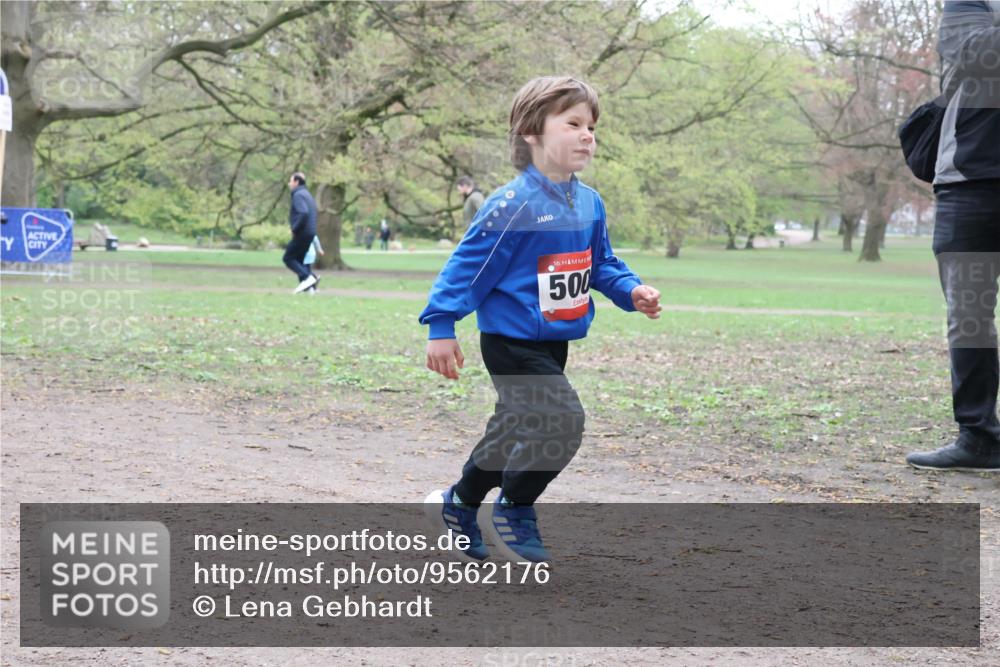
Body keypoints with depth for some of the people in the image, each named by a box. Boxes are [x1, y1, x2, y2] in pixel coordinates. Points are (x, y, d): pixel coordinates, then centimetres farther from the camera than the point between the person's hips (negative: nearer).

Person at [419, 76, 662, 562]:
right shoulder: (512, 206, -19)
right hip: (512, 342, -8)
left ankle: (459, 504, 38)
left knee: (517, 431, 17)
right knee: (560, 421, -20)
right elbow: (469, 265, -15)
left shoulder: (589, 204, 5)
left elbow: (600, 264, 18)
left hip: (555, 343, 8)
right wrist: (441, 327, -16)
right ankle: (515, 510, 2)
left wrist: (631, 291, 0)